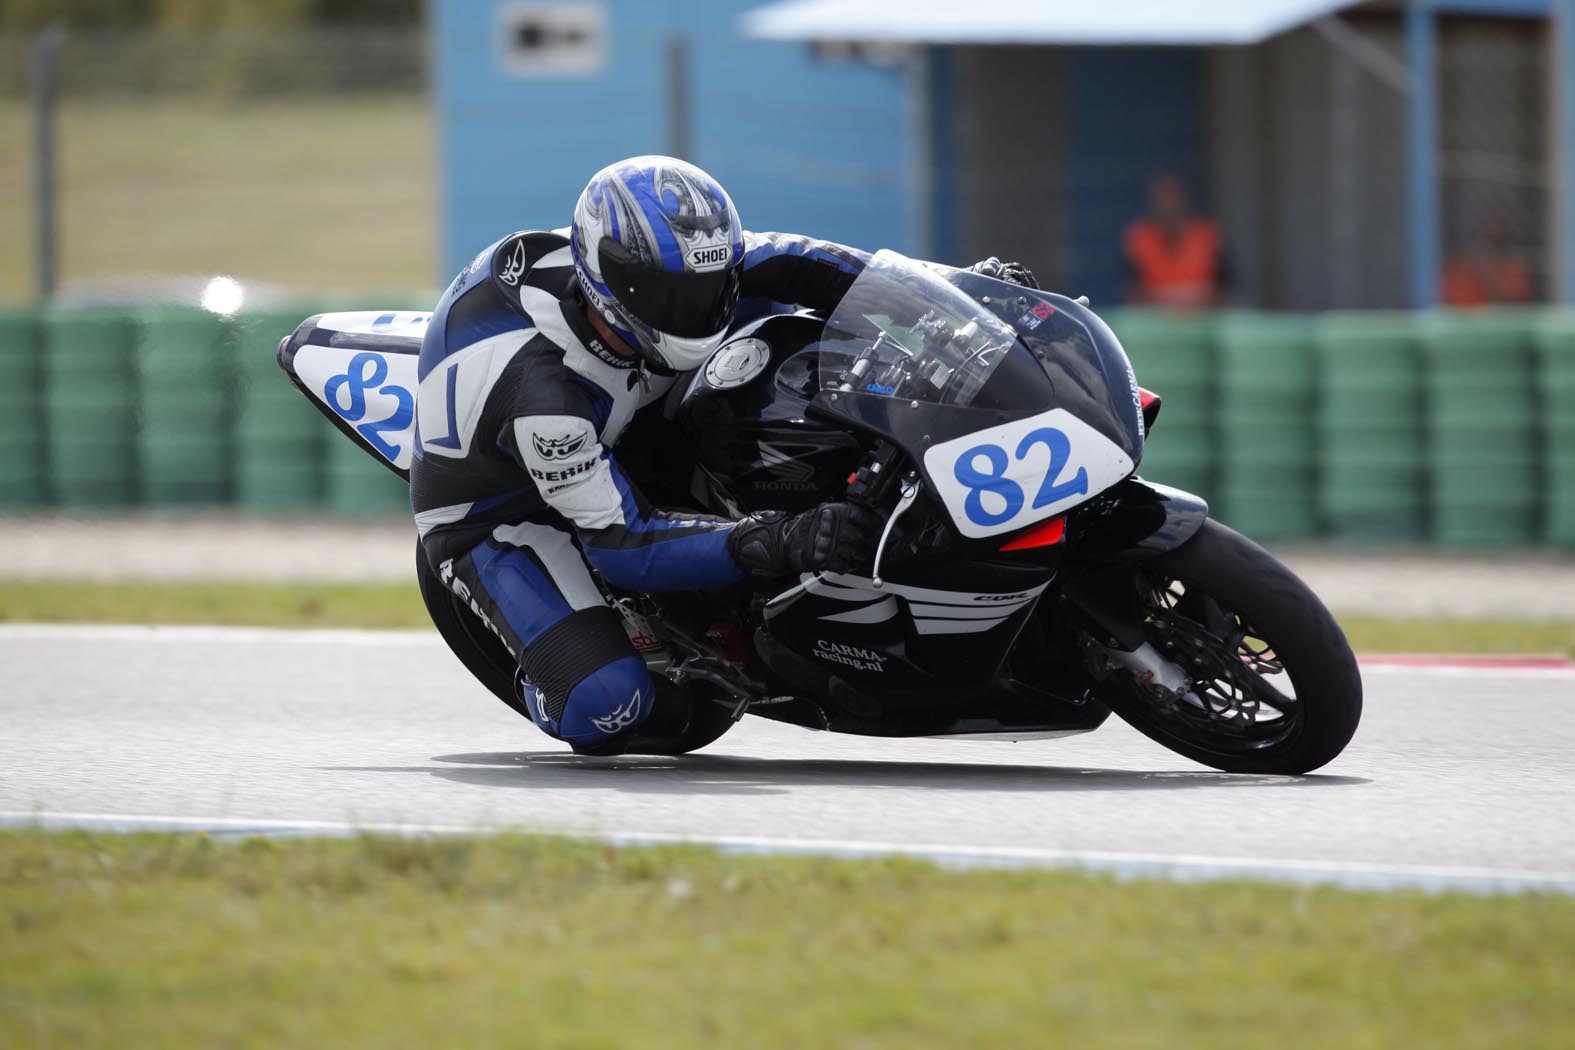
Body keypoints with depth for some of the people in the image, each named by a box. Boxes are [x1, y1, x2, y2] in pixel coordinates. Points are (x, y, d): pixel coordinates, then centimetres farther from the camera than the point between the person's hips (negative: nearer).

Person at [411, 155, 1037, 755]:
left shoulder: (655, 269, -22)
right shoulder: (541, 390, -42)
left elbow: (779, 264, -10)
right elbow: (620, 543, -39)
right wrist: (777, 546, -51)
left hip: (605, 450, 7)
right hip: (496, 521, -7)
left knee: (768, 308, -3)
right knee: (606, 704, -30)